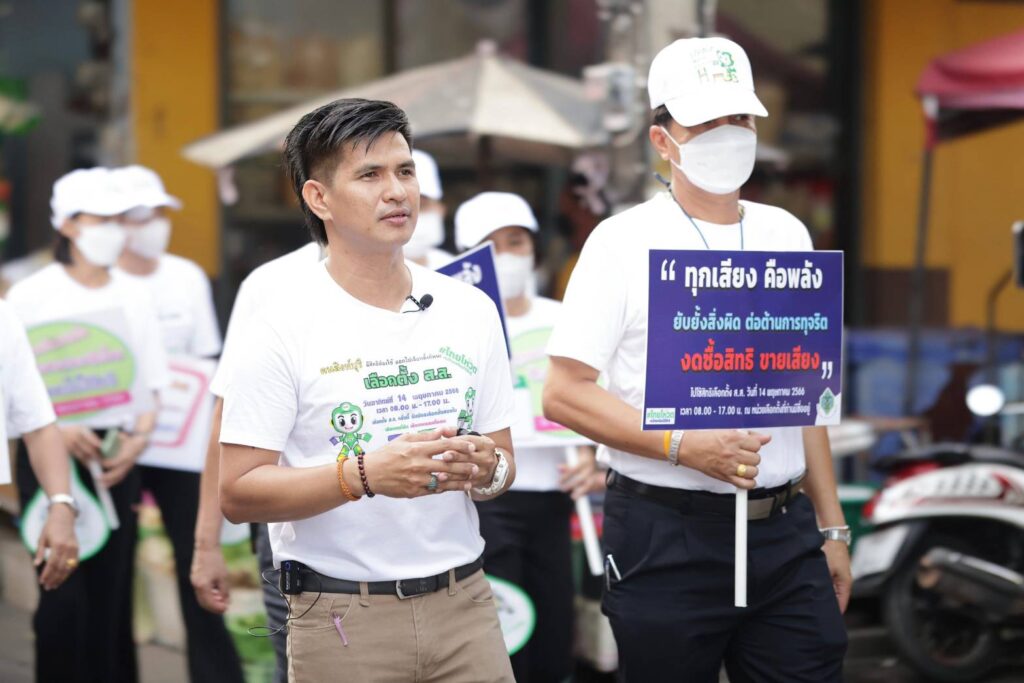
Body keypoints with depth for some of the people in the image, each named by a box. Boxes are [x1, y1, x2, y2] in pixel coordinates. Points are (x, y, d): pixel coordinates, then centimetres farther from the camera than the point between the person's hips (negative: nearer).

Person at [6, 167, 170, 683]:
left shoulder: (132, 298, 11)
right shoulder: (32, 296, -1)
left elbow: (153, 384, 12)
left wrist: (138, 439, -5)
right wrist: (57, 430, -17)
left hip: (117, 461, 3)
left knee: (111, 595, 2)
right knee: (64, 597, -9)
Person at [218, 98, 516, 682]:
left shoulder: (471, 310, 8)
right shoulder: (284, 327, -7)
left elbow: (504, 461, 13)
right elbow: (238, 493, -11)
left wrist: (486, 469, -10)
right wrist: (365, 474, -22)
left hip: (464, 603, 4)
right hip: (343, 617, -3)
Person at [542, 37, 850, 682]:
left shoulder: (787, 236, 11)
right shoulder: (624, 241, -4)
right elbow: (565, 392, -9)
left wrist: (832, 527, 14)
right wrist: (685, 445, -18)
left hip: (785, 533, 4)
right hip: (669, 538, -4)